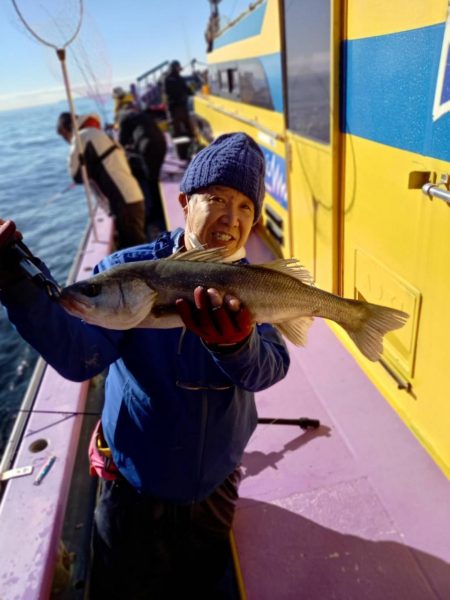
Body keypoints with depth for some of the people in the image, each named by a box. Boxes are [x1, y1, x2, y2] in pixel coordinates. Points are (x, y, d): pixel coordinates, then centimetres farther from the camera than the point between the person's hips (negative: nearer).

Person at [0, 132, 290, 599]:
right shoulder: (127, 272, -18)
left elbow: (270, 369, -29)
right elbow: (80, 355, -32)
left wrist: (235, 344, -51)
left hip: (215, 486, 2)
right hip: (134, 487, -1)